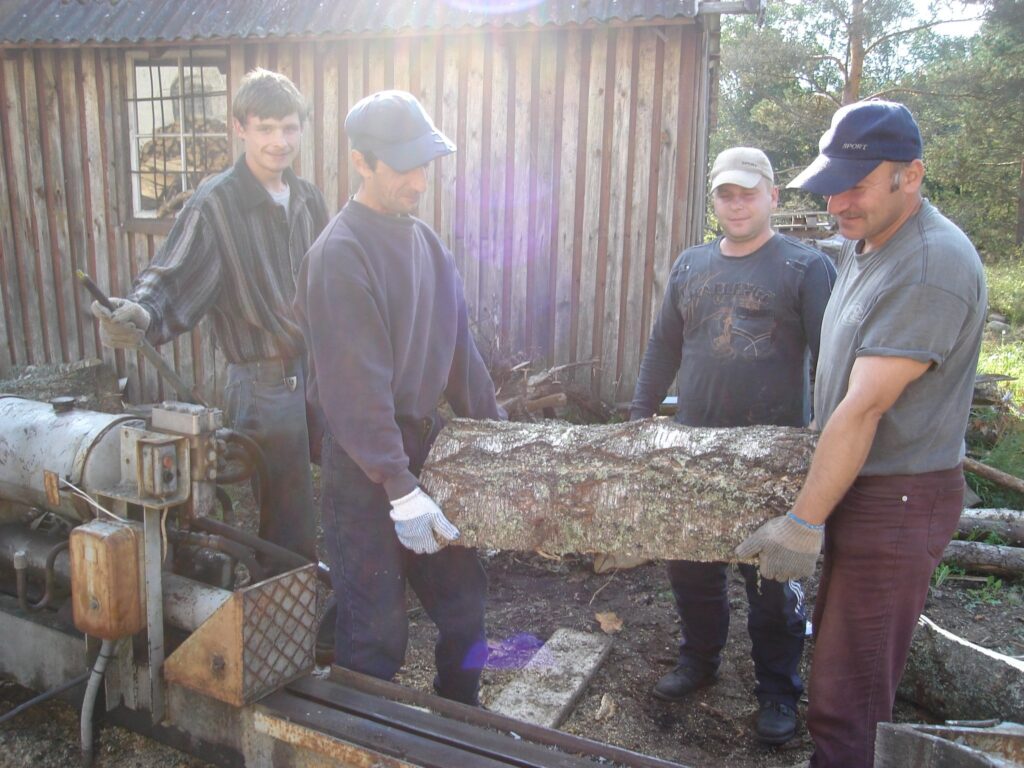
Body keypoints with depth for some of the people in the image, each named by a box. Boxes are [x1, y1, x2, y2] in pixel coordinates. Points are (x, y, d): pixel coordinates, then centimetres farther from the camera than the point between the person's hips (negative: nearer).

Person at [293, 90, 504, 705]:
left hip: (427, 445, 8)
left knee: (464, 599, 17)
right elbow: (356, 386, -21)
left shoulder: (424, 240, 9)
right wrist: (400, 490, -22)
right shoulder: (342, 254, -17)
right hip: (366, 468, -8)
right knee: (377, 633, 3)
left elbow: (459, 349, 13)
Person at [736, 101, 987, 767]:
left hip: (898, 499, -9)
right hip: (856, 484, 9)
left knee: (848, 695, -2)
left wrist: (805, 522, -20)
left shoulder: (932, 268, -21)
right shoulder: (861, 245, 10)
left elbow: (863, 410, -23)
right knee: (839, 648, 20)